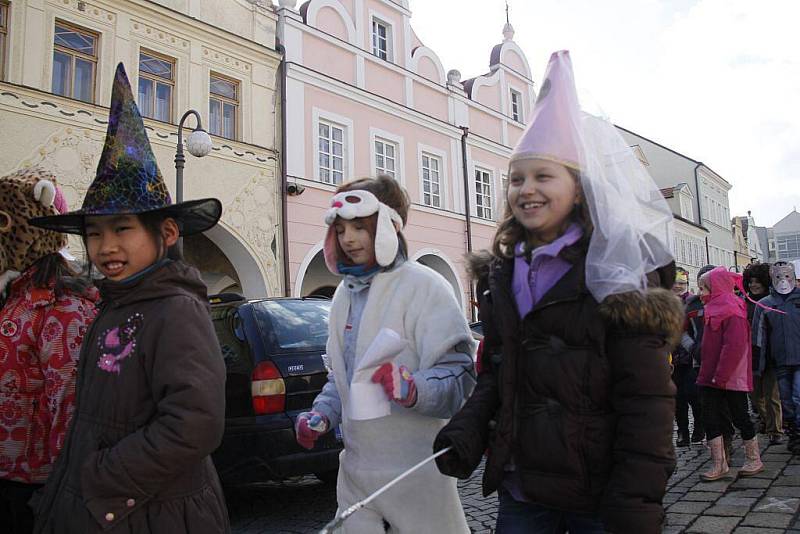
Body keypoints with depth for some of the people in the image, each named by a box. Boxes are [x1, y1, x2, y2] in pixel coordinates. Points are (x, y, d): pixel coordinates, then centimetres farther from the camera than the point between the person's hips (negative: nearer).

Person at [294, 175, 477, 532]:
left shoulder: (423, 285, -12)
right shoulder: (345, 294, 10)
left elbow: (459, 374, -18)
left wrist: (414, 389, -36)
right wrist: (322, 414, 6)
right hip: (355, 469, 7)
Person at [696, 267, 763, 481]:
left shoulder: (732, 311, -16)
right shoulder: (713, 310, 12)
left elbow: (734, 347, -23)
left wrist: (721, 375, -23)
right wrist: (709, 373, 11)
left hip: (731, 378, -8)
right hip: (712, 377, 8)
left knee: (739, 417, 6)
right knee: (710, 417, 4)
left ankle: (754, 460, 23)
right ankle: (719, 464, 10)